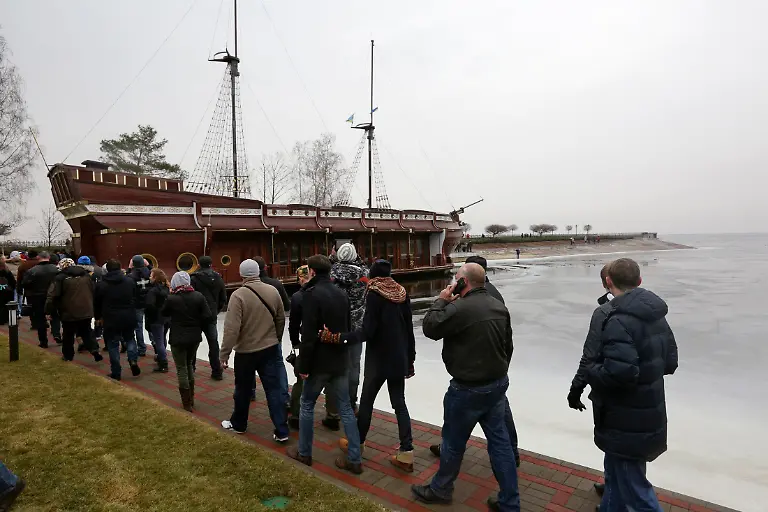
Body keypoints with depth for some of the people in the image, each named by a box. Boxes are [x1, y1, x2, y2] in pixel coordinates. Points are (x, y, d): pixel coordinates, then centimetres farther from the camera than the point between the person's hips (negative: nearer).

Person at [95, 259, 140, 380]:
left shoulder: (101, 284, -3)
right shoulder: (130, 281, 1)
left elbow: (96, 303, 5)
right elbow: (135, 298, 10)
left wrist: (98, 317, 18)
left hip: (111, 319, -2)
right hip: (129, 317, 2)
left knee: (113, 344, 7)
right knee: (130, 339, 20)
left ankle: (116, 372, 10)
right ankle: (133, 361, -2)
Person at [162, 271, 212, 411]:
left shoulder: (171, 298, -14)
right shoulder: (198, 296, -6)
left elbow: (163, 313, 4)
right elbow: (207, 316, -8)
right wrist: (197, 326, 7)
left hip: (178, 338, -4)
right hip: (195, 337, 4)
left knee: (182, 369, 7)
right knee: (189, 365, 22)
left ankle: (187, 404, 12)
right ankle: (191, 398, 29)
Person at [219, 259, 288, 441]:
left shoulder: (238, 295, -17)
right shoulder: (273, 291, -3)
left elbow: (231, 328, -20)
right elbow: (281, 320, 6)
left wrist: (224, 353, -12)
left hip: (246, 351, -3)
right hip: (270, 349, 3)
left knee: (243, 389, 16)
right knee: (274, 388, 6)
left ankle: (238, 424, 36)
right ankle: (281, 431, 7)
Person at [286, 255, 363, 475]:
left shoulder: (312, 294, -15)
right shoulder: (341, 294, 8)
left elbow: (308, 335, -20)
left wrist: (304, 365, -13)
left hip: (319, 361, -6)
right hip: (340, 360, 6)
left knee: (307, 405, 13)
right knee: (345, 408, 9)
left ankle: (304, 453, 26)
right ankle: (354, 459, 13)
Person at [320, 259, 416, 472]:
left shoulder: (374, 294, -13)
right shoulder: (402, 293, 4)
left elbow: (368, 331, -21)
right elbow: (409, 329, 7)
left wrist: (338, 338, -27)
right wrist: (410, 358, 16)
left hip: (379, 358, -5)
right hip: (399, 357, 5)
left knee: (366, 400, 13)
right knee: (399, 403, 11)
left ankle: (357, 443, 30)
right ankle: (406, 453, 10)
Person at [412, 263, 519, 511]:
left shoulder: (460, 308, -24)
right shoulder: (500, 307, 3)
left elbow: (430, 328, -12)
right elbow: (508, 345, 12)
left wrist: (441, 301, -3)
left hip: (469, 388, -7)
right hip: (498, 384, 7)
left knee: (453, 441, 12)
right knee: (500, 441, 14)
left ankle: (440, 489, 32)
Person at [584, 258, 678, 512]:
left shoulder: (620, 321, -25)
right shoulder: (657, 317, 5)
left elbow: (619, 373, -33)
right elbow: (670, 363, 12)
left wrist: (591, 371, -15)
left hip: (627, 423, -9)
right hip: (649, 414, 9)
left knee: (633, 486, 5)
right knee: (616, 472, 26)